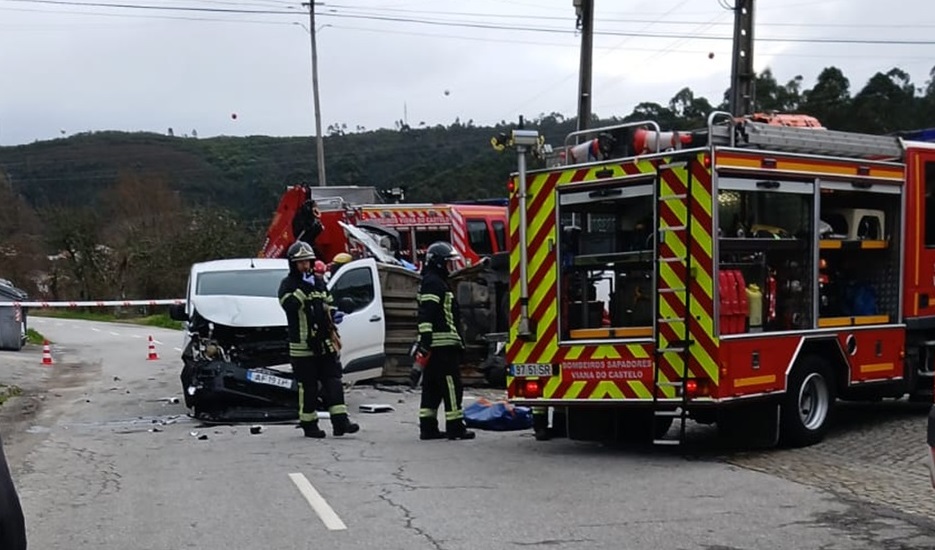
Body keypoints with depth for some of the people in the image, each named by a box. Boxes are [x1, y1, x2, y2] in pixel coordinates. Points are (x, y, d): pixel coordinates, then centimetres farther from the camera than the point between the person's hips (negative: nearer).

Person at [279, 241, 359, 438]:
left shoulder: (318, 281, 16)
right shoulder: (288, 284, -3)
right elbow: (289, 305, -22)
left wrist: (334, 314, 7)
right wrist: (304, 288, -23)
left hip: (324, 343, 6)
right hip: (302, 346, -5)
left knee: (333, 381, -1)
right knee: (308, 386, 0)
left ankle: (340, 421, -2)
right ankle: (309, 424, 10)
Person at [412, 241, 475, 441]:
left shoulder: (435, 282, 22)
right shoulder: (434, 283, -12)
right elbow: (426, 314, -22)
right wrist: (426, 340, -29)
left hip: (436, 347, 11)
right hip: (442, 344, -11)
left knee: (432, 387, 11)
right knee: (451, 386, -7)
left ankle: (428, 427, 13)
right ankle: (455, 427, -5)